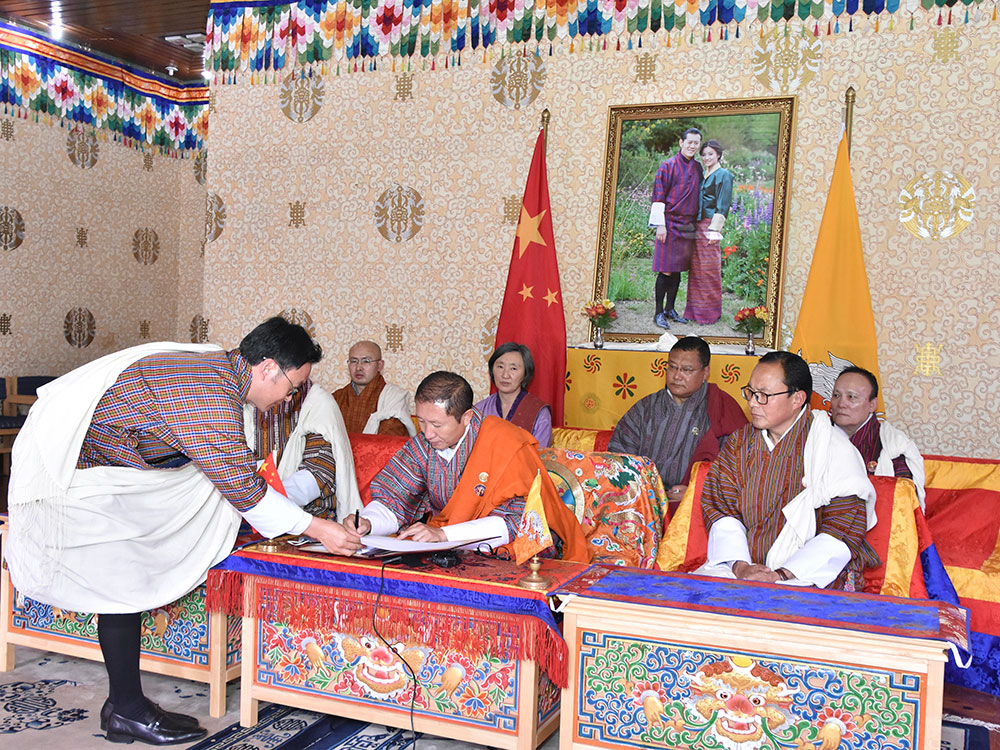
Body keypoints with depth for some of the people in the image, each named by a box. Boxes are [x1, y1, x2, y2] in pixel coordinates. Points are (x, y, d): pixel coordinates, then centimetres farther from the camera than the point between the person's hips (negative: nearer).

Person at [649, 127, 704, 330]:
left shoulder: (697, 168, 12)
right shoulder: (668, 166, -6)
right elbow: (658, 196, -9)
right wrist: (660, 224, -14)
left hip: (688, 225, 6)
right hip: (670, 224, -6)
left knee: (678, 270, 10)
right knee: (666, 270, -5)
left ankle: (670, 309, 19)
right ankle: (659, 312, 2)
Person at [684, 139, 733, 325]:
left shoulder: (723, 175, -4)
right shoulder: (703, 174, 18)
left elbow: (723, 205, -10)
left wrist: (714, 230, -15)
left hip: (710, 225, -7)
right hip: (697, 226, 7)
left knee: (709, 268, -3)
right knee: (696, 267, 9)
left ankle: (710, 312, 6)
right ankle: (695, 310, 16)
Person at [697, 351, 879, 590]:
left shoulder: (834, 448, -7)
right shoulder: (740, 443, 9)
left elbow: (843, 532, -12)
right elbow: (720, 508, 3)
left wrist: (781, 575, -20)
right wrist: (740, 566, -15)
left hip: (806, 577, -4)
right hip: (744, 565, 5)